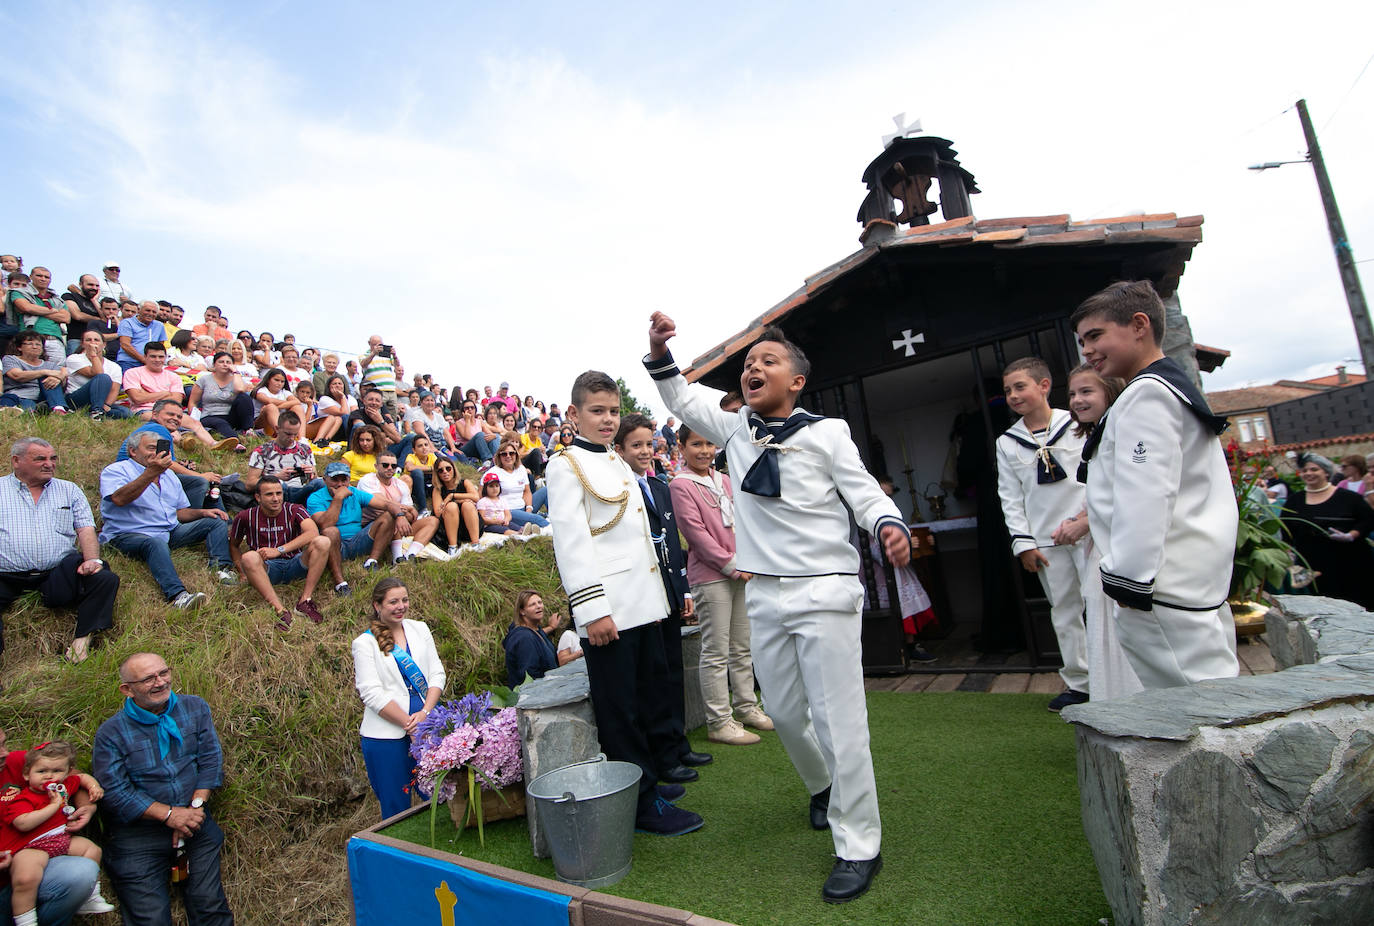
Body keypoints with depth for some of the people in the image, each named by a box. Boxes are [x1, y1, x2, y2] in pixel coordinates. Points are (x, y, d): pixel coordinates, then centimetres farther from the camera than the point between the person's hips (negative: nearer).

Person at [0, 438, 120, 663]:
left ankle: (83, 638, -21)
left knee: (106, 580, -26)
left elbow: (86, 529, 10)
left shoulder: (69, 490, 19)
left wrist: (92, 559, -10)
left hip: (58, 574, 1)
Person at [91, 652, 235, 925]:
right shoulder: (110, 733, -3)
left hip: (194, 821, 2)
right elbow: (113, 791, -10)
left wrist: (194, 808, -13)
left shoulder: (195, 708, 5)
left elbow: (211, 760, 0)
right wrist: (169, 814, -17)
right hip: (137, 834, -1)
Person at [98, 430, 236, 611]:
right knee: (157, 544, -40)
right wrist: (151, 473, -33)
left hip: (172, 532, 7)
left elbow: (180, 511, 25)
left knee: (217, 521, -5)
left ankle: (222, 567, -27)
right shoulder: (116, 471, 0)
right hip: (129, 535, -7)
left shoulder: (168, 474, 23)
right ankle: (177, 595, -58)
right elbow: (119, 499, -24)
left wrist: (202, 512, 4)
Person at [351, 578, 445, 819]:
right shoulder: (365, 643, -2)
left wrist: (425, 713, -10)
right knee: (396, 809, 6)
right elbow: (372, 694, -9)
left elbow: (437, 674, 5)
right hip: (386, 735, -4)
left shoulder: (420, 629, 9)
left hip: (427, 726, 4)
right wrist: (409, 723, -14)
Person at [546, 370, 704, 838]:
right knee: (620, 709, 1)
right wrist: (591, 608, -20)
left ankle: (662, 762, 38)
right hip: (608, 608, -8)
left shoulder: (620, 463, 18)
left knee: (654, 690, 20)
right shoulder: (566, 466, -7)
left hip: (643, 602, 9)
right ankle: (643, 802, 11)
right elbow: (570, 540, -15)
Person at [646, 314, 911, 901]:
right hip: (764, 593, 5)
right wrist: (660, 354, 5)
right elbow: (685, 402, 19)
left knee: (837, 718, -3)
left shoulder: (826, 433, -4)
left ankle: (858, 848, 13)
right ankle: (822, 788, 46)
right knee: (783, 711, 17)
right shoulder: (736, 429, 9)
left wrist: (890, 526, -26)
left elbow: (865, 494, -5)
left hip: (824, 589, -5)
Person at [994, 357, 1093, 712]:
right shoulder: (1006, 443, 7)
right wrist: (1023, 542, 1)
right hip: (1045, 540, 3)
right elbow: (1010, 497, 6)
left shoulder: (1079, 424, 1)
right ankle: (1078, 682, 19)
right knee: (1063, 610, 8)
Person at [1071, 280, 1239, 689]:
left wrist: (1127, 579, -15)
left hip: (1165, 592, -11)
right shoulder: (1178, 387, 23)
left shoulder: (1145, 395, -11)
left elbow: (1145, 495, -19)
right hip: (1199, 584, 11)